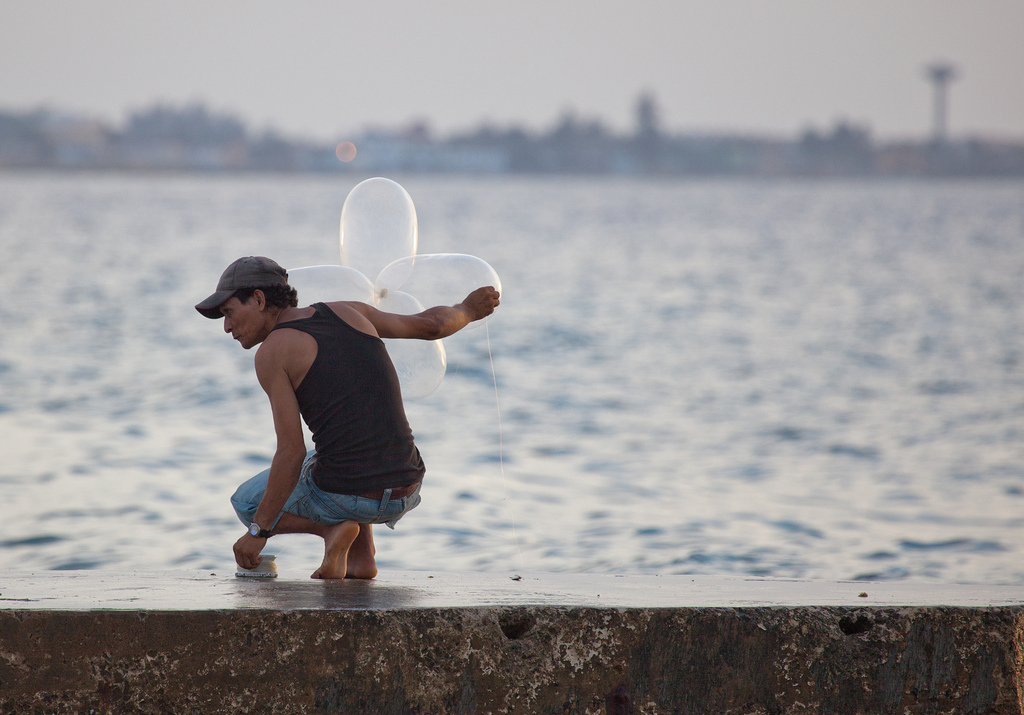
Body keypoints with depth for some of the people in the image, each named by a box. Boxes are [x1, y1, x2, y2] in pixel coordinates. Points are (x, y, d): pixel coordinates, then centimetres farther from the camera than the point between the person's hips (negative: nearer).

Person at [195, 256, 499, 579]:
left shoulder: (272, 352, -6)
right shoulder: (346, 312, 10)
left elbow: (292, 453, -12)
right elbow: (430, 324, 21)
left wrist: (258, 531, -4)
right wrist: (467, 310, 43)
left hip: (343, 497, -5)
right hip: (406, 494, 5)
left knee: (247, 503, 25)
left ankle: (333, 528, 0)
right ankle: (362, 556, 21)